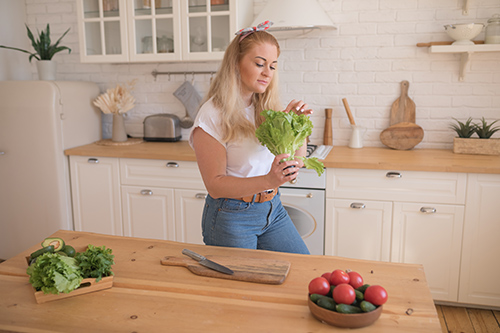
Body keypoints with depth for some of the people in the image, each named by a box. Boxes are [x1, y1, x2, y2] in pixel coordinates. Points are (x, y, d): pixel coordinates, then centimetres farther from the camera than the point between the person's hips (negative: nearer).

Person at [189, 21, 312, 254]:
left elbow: (295, 164, 4)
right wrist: (268, 181, -32)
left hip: (273, 209, 6)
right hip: (231, 216, -6)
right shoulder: (212, 115, -16)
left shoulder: (267, 108, 3)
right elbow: (215, 184, -19)